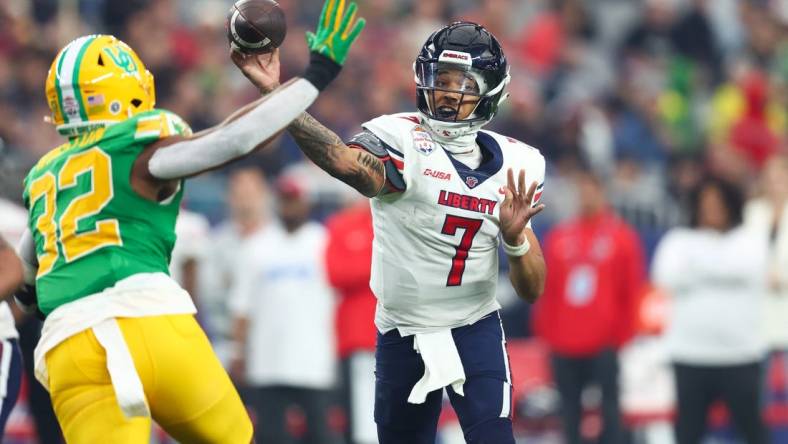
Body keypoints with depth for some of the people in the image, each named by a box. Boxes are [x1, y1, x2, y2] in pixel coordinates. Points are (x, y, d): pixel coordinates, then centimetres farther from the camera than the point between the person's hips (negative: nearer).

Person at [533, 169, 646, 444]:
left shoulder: (621, 237, 2)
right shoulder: (559, 237, 10)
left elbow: (632, 288, 2)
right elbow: (546, 288, 12)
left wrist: (622, 333, -1)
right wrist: (546, 331, 8)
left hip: (604, 344, -3)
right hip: (563, 344, 3)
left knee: (609, 408, -4)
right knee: (570, 411, 6)